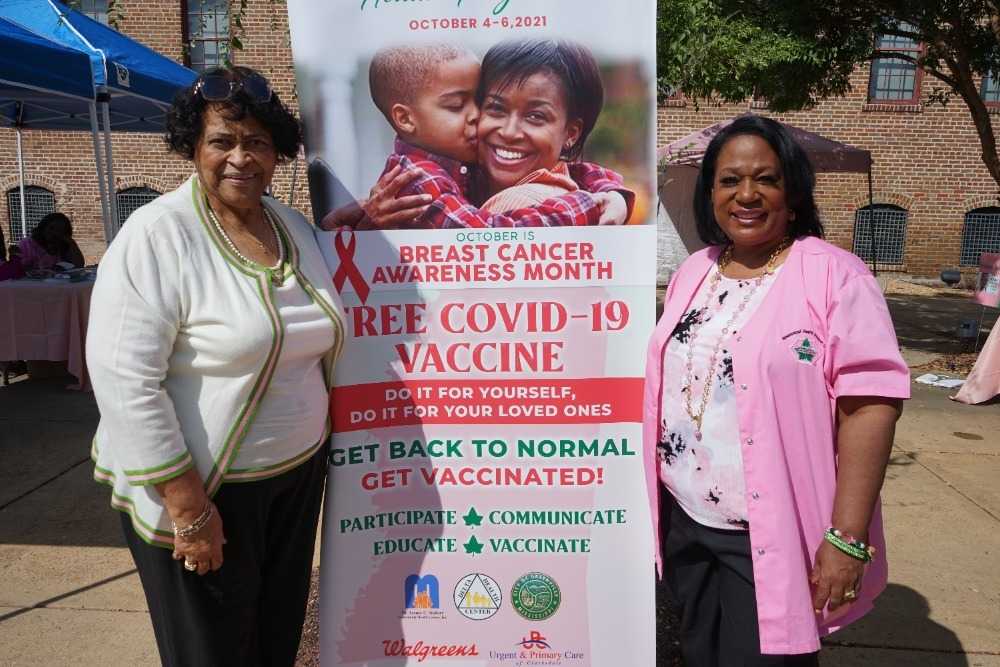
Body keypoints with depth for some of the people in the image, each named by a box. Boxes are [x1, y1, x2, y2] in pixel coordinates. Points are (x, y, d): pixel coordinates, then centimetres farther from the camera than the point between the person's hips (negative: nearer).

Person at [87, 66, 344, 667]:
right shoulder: (157, 236, -16)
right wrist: (189, 506, -20)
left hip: (297, 478, 6)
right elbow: (125, 381, -20)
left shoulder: (294, 227, 4)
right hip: (200, 489, -5)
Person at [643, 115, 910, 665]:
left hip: (773, 538, -6)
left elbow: (870, 404, -17)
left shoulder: (834, 275, -12)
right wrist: (659, 498, 13)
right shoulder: (693, 271, 7)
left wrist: (847, 537, -20)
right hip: (684, 524, 6)